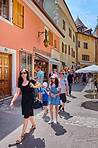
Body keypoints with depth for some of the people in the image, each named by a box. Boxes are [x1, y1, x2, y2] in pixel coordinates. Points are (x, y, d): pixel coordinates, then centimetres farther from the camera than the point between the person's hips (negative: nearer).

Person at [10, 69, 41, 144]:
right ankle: (33, 125, 48)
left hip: (30, 100, -5)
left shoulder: (31, 81, -9)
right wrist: (12, 101, -6)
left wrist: (34, 86, -18)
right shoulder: (20, 83, 2)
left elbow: (40, 85, 1)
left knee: (26, 117, -5)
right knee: (29, 114, 21)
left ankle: (22, 135, 9)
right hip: (24, 100, 5)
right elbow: (17, 93, 2)